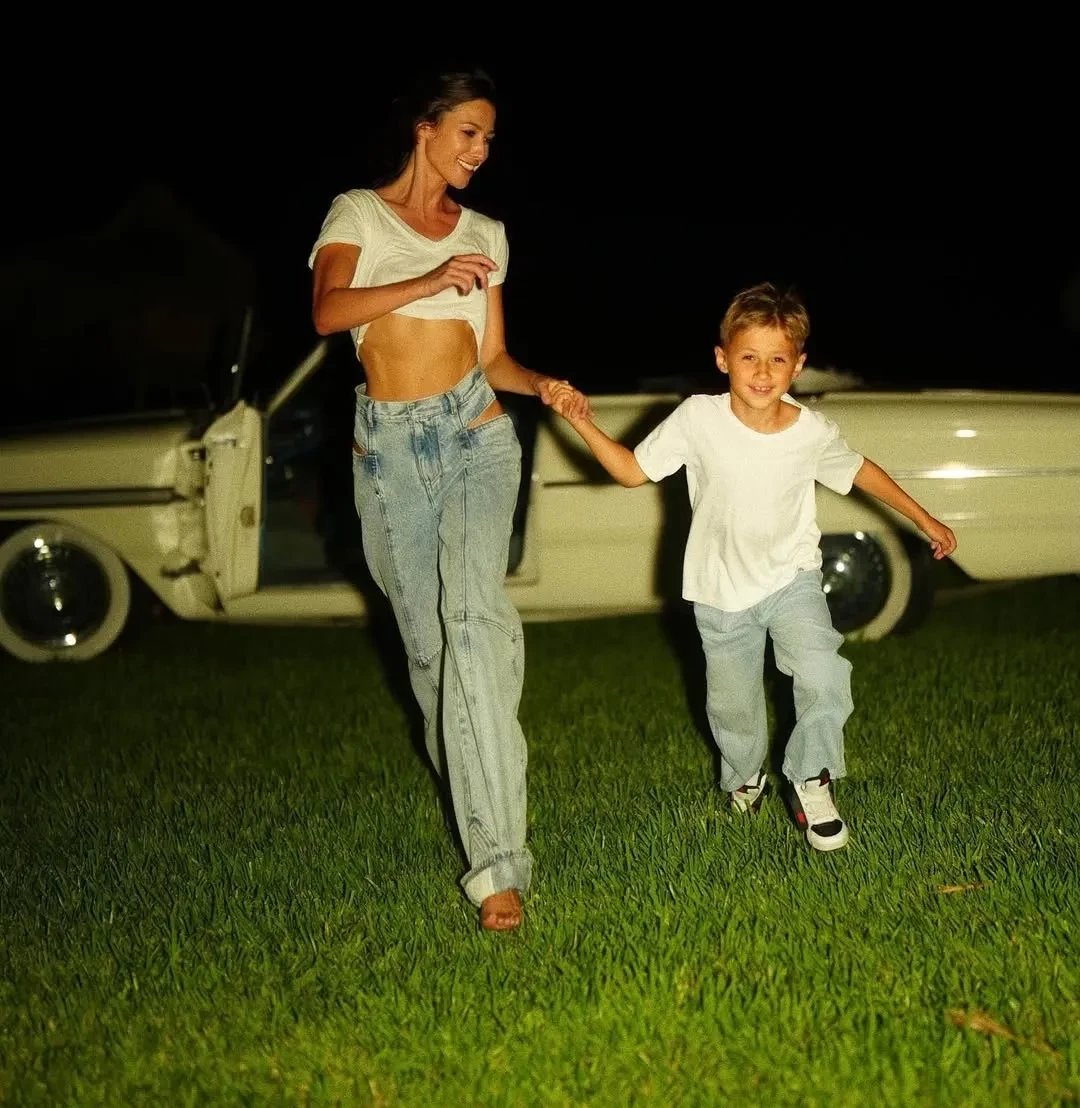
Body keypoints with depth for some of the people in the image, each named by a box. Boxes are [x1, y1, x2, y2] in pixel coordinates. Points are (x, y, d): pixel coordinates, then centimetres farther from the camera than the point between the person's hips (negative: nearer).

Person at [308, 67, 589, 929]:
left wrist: (544, 387, -3)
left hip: (475, 434, 0)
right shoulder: (358, 213, 6)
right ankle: (463, 777, 33)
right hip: (388, 445, 0)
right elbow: (328, 312, -12)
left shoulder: (486, 234, 14)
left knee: (475, 619, -18)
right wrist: (428, 282, -22)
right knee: (425, 635, 6)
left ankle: (498, 857, -23)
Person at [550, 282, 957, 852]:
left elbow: (858, 469, 6)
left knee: (824, 681, -22)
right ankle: (746, 777, 47)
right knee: (733, 707, 13)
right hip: (721, 592, 0)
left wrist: (923, 518, 13)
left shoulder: (813, 432, -14)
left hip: (792, 577, 0)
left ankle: (811, 781, 4)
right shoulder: (698, 419, -18)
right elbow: (633, 470, -9)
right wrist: (579, 422, -22)